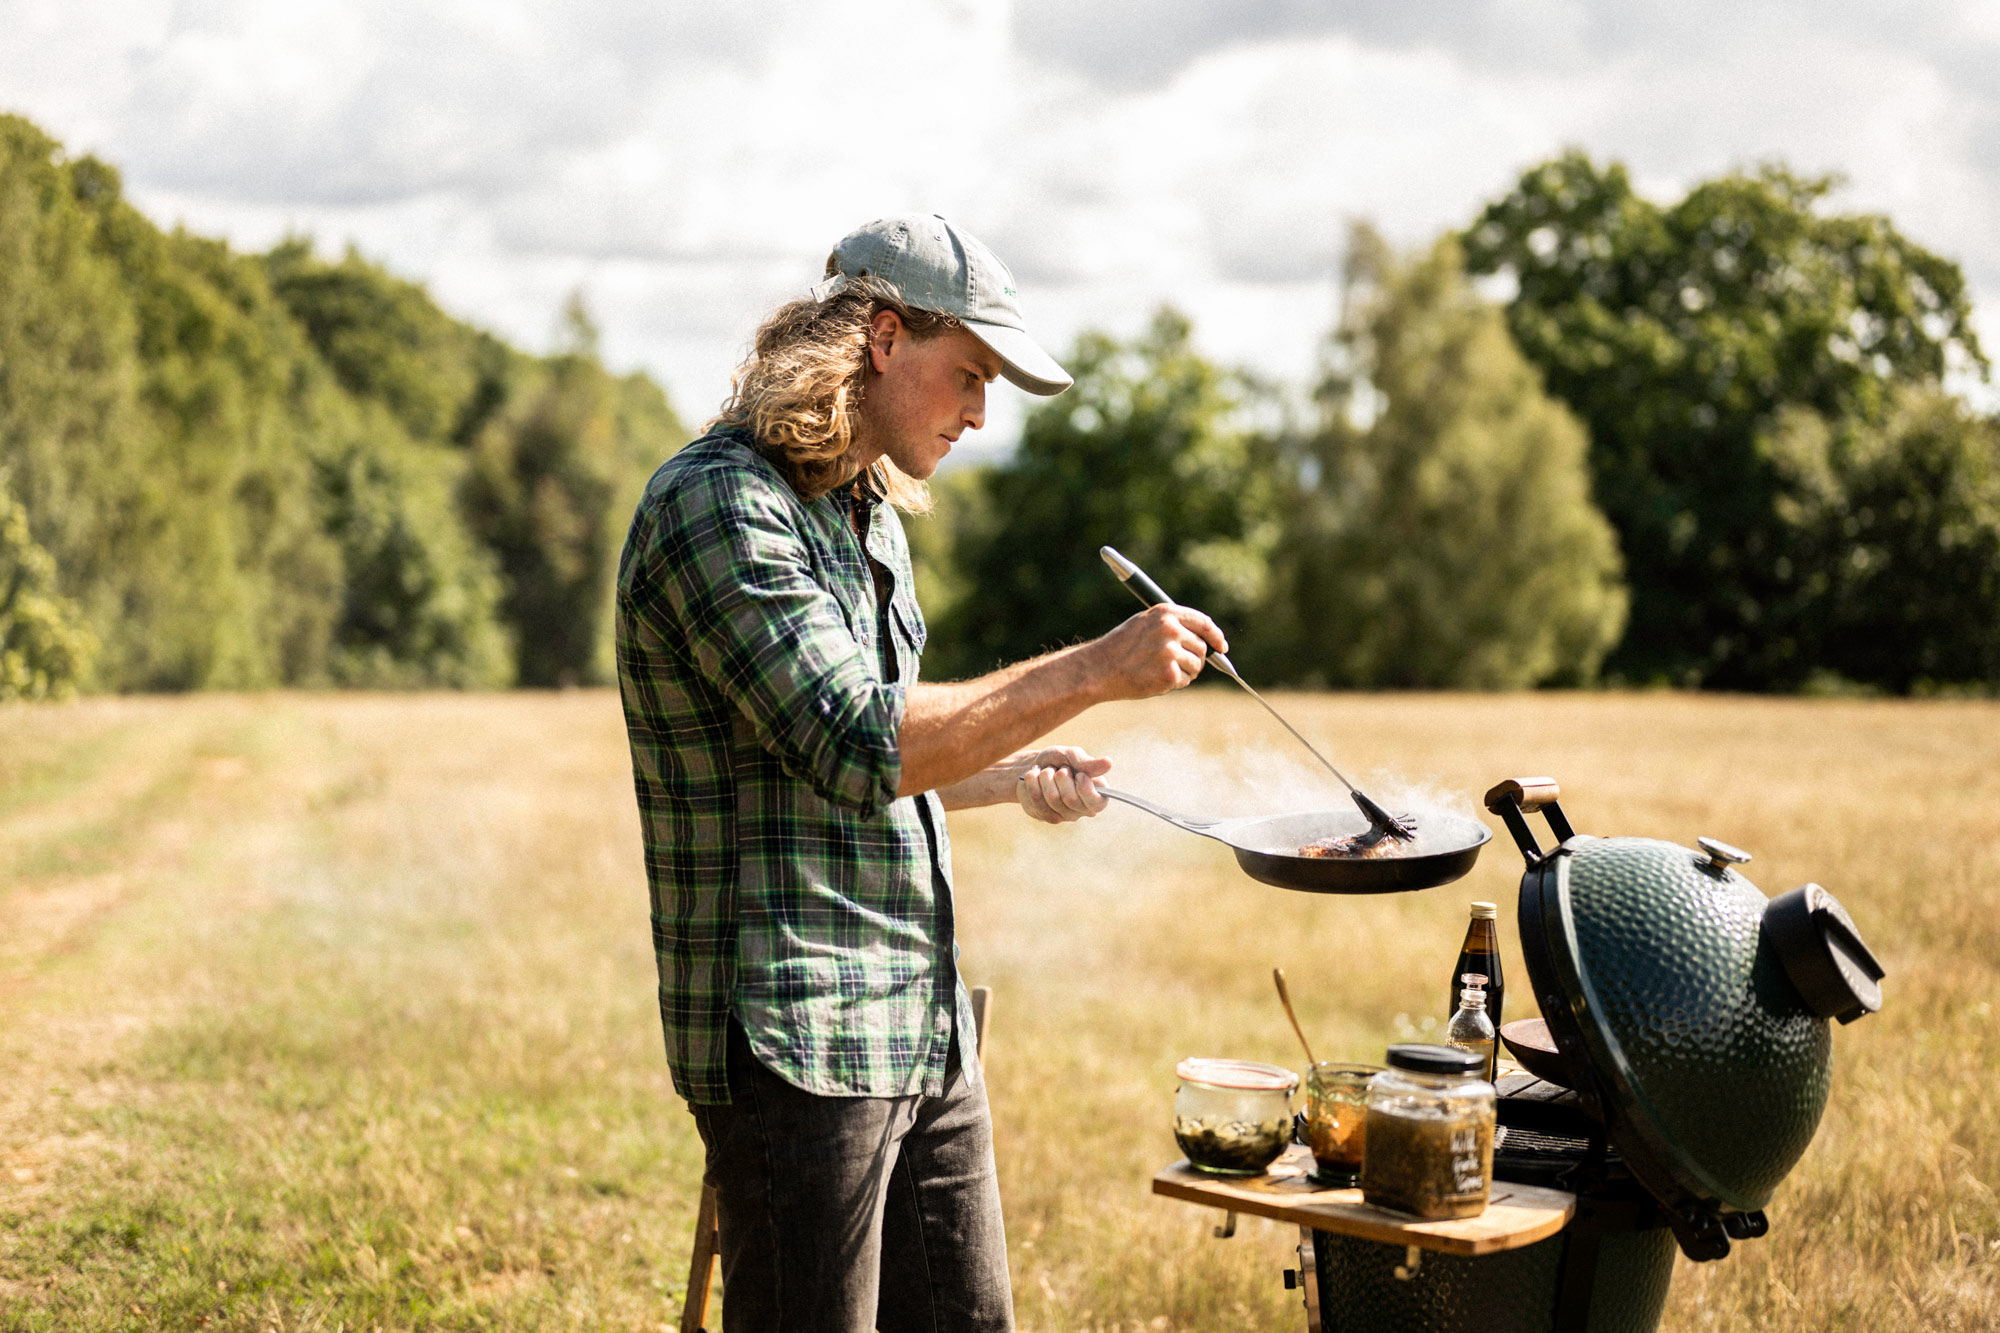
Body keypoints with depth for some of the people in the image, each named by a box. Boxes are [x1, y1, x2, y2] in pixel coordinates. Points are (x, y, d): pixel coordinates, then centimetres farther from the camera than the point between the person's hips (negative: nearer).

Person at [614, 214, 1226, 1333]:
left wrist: (1013, 775, 14)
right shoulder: (717, 503, -13)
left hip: (928, 1031, 9)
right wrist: (1092, 672, -23)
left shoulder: (873, 516, 17)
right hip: (795, 1042, -9)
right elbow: (856, 749, -25)